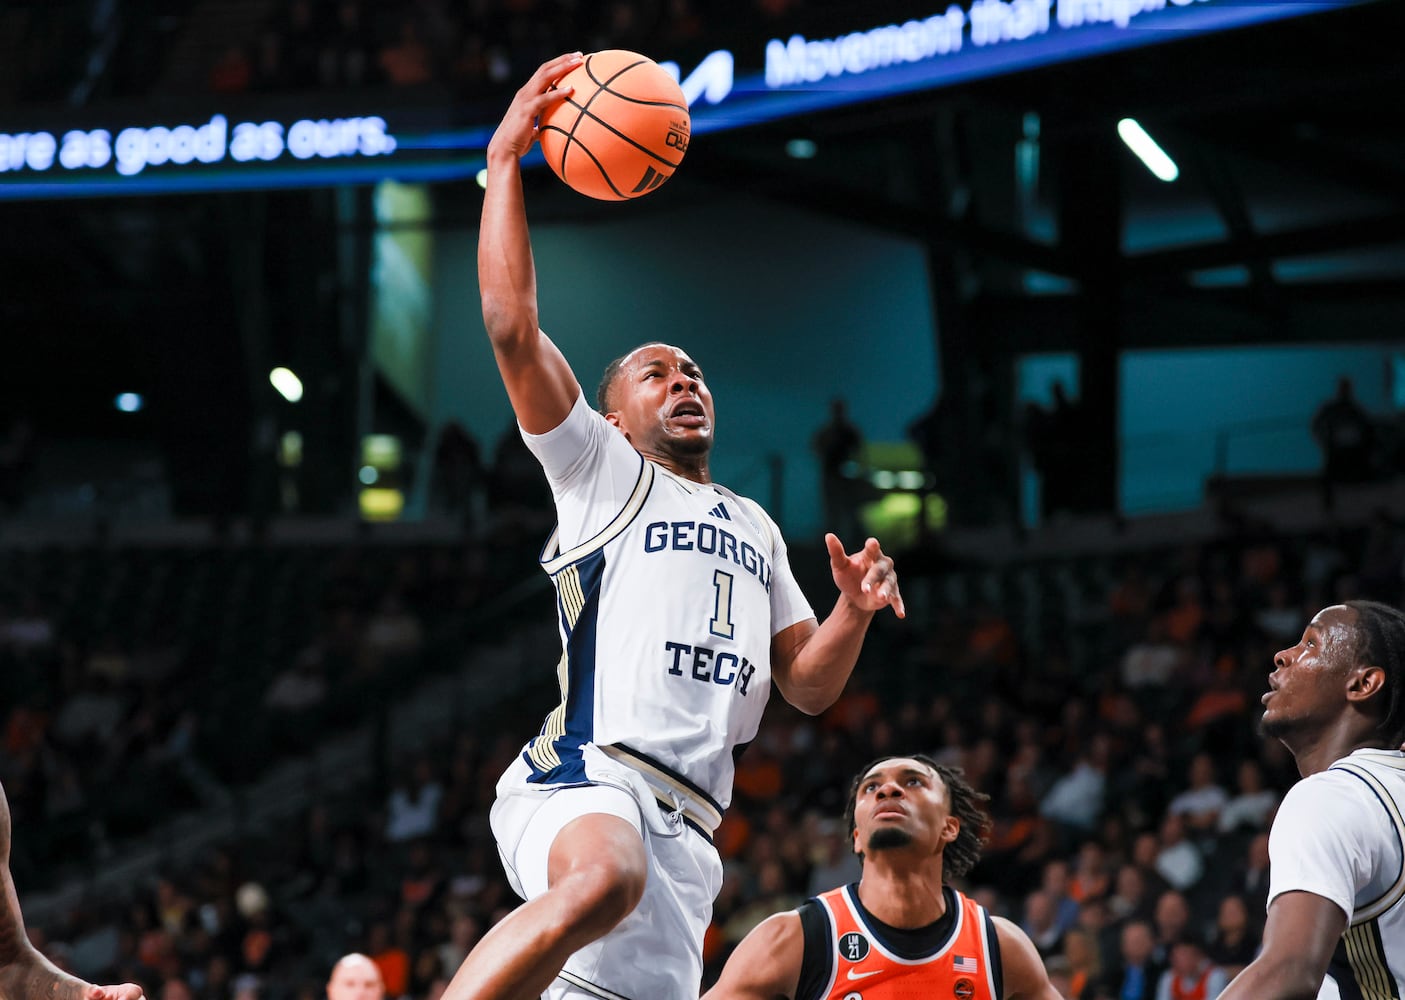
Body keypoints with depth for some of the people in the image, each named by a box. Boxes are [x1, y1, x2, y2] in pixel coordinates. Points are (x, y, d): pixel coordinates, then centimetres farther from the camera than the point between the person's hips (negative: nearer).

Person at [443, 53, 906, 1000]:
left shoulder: (754, 526, 32)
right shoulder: (600, 471, 13)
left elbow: (808, 686, 28)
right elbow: (512, 326, -1)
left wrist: (854, 612, 7)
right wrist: (505, 161, -1)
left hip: (687, 821, 7)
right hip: (584, 778, -7)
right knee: (601, 879, -40)